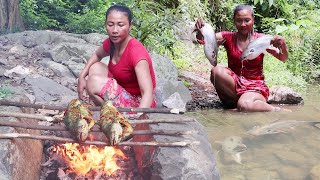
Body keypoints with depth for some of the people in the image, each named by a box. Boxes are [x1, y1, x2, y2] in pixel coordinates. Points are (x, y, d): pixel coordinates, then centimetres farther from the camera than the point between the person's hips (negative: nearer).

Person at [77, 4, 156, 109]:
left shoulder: (136, 51, -27)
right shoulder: (111, 42, -4)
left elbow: (148, 93, -37)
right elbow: (97, 55, 20)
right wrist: (82, 77, 4)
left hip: (139, 104, -8)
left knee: (94, 81, -21)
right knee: (95, 67, 7)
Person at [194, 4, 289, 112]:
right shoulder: (228, 37, 3)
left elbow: (283, 59, -3)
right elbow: (203, 39, -11)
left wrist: (283, 44, -25)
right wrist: (199, 30, -34)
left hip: (255, 86, -2)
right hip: (234, 84, 3)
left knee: (245, 106, -36)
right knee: (217, 71, -28)